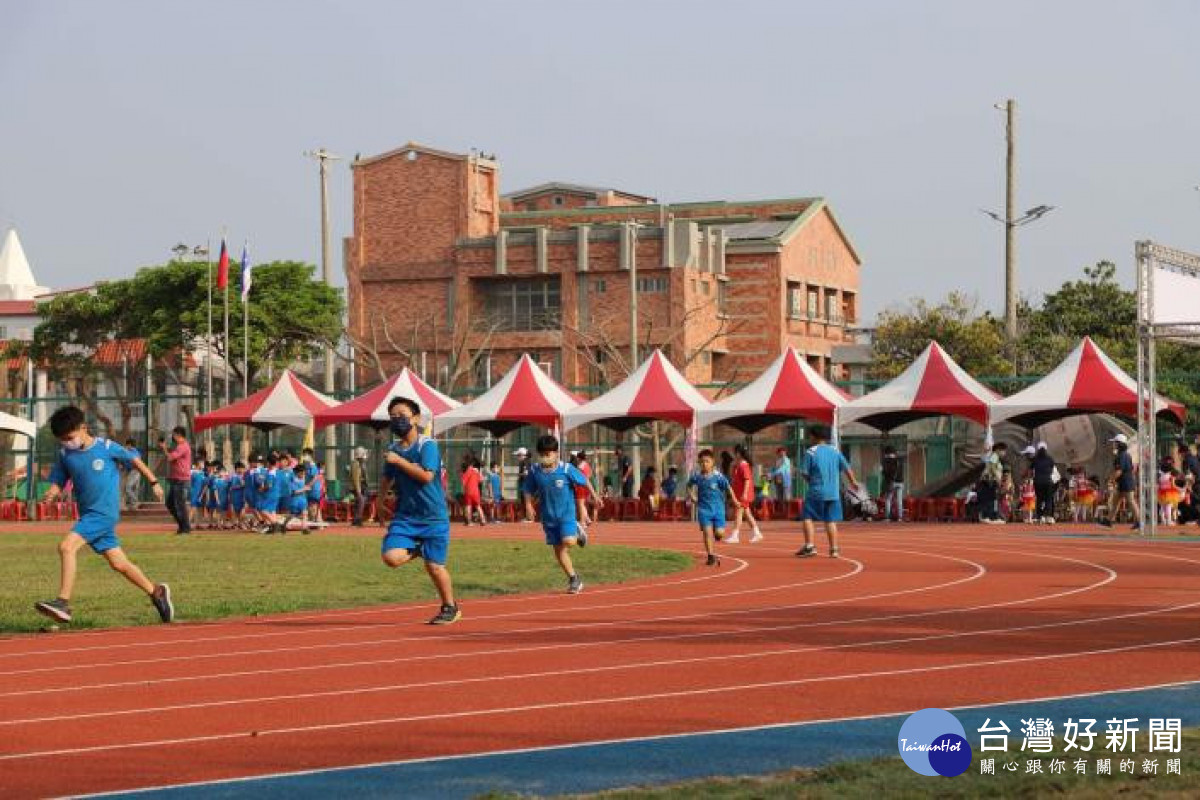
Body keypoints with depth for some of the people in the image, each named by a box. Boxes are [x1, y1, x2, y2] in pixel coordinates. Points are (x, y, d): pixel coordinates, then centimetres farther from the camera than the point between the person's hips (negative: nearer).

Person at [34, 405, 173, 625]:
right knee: (118, 563, 10)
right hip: (88, 515, 6)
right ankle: (156, 592, 27)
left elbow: (134, 461, 6)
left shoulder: (106, 448, -7)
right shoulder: (64, 455, 6)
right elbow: (57, 481, 10)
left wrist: (153, 482, 10)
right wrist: (51, 493, -13)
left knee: (67, 547, -21)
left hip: (105, 513, -6)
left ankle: (63, 603, -23)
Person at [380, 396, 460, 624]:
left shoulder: (427, 445, -9)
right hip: (405, 517, 5)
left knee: (434, 566, 0)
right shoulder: (394, 449, 9)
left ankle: (450, 608, 23)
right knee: (391, 557, -17)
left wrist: (399, 461, -18)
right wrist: (382, 494, 8)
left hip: (433, 517, -5)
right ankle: (417, 550, 15)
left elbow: (426, 476, -21)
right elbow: (387, 480, 24)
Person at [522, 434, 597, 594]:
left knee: (568, 541, -24)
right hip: (548, 516, 3)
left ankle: (578, 533, 12)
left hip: (566, 513, -3)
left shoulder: (566, 470, -16)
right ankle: (574, 579, 20)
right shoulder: (535, 471, -8)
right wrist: (528, 504, -9)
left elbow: (584, 481, -3)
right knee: (558, 550, 6)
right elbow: (529, 490, 6)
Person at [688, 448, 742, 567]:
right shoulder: (697, 477, -3)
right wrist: (691, 496, 3)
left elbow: (728, 487, -8)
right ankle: (710, 557, -2)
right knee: (707, 532, -8)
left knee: (719, 533, -1)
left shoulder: (718, 476, -11)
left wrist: (734, 500, -13)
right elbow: (690, 486, 16)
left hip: (718, 508, -1)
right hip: (704, 508, 1)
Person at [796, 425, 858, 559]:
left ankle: (809, 546, -7)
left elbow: (804, 473, -8)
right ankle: (834, 549, 7)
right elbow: (847, 469, 11)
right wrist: (853, 482, 28)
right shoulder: (835, 451, 7)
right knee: (831, 521, 8)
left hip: (816, 492, -5)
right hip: (833, 492, 5)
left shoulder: (810, 452, -6)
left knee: (808, 518, 2)